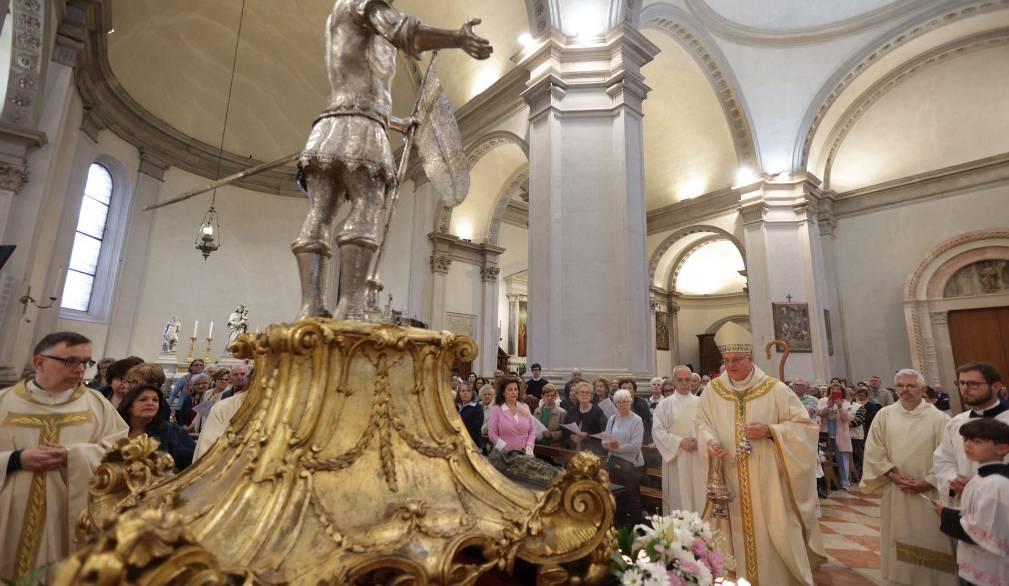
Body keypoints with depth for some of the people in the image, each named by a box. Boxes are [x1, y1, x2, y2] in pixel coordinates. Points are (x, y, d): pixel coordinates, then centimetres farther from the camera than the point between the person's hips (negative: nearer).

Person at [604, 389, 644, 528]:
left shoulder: (636, 420, -9)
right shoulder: (612, 419, 8)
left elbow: (635, 445, -18)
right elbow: (604, 440, 6)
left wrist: (618, 447, -19)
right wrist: (608, 444, -16)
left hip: (631, 464, -5)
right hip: (614, 463, 5)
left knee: (633, 497, 6)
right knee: (617, 497, 16)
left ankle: (634, 526, 21)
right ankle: (618, 523, 32)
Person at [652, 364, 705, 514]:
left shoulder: (700, 402, 6)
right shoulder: (665, 404, -1)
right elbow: (658, 431, -6)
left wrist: (699, 441, -15)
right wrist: (680, 442, -14)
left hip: (698, 459, 2)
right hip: (675, 458, -2)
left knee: (699, 496, 7)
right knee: (679, 497, 3)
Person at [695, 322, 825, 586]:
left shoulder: (775, 389, -5)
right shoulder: (712, 390, 1)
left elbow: (803, 425, -2)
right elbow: (702, 423, 7)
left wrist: (770, 431, -18)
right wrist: (710, 441, -13)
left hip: (768, 481, -2)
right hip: (730, 482, 2)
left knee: (774, 539, 6)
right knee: (740, 536, 12)